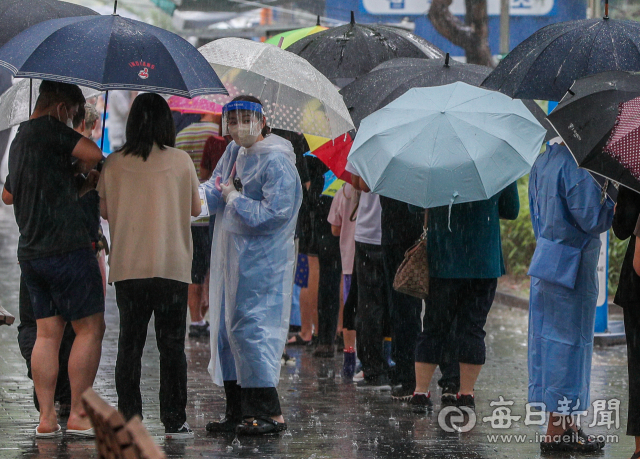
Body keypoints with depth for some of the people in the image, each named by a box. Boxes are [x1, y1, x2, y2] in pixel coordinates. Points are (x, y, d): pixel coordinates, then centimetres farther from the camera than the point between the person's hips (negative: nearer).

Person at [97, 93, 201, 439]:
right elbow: (195, 209, 7)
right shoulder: (180, 161, -4)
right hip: (172, 265, -1)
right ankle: (174, 421, 2)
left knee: (129, 345, 7)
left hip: (127, 268, 1)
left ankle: (129, 421, 5)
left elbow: (104, 210, 11)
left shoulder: (114, 164, 0)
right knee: (171, 346, 4)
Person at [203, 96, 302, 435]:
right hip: (232, 261, 9)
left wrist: (234, 198, -11)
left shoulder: (276, 162, -14)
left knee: (251, 329, -11)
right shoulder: (234, 152, 12)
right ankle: (238, 411, 16)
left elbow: (274, 213, -20)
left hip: (262, 264, -9)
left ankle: (272, 413, -7)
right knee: (227, 331, 10)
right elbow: (213, 191, 12)